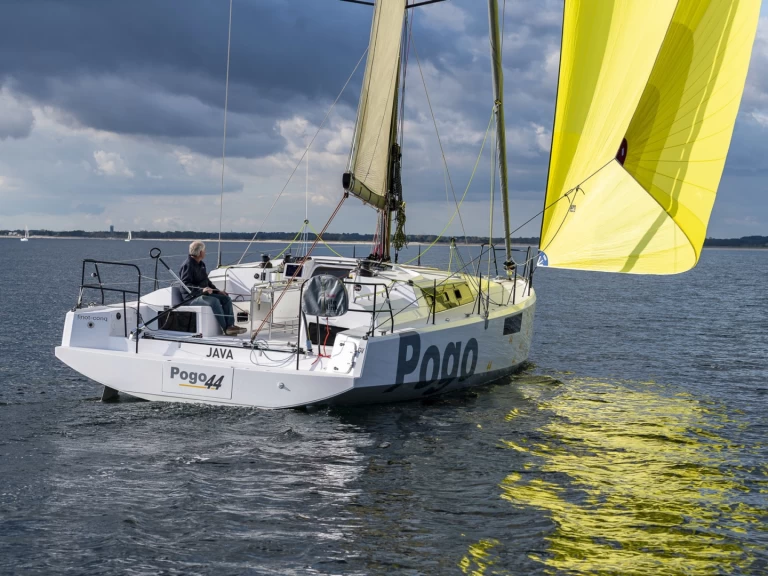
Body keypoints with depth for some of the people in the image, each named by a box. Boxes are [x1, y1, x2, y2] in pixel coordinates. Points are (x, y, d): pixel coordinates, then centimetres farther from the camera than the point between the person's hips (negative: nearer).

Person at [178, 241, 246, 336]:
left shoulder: (201, 264, 18)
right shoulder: (188, 265, -14)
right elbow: (185, 284, -24)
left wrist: (217, 290, 13)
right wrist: (201, 290, -35)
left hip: (204, 294, 10)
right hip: (191, 297, -10)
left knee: (226, 298, -3)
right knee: (214, 301, -32)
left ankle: (230, 325, -13)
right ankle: (225, 328, -27)